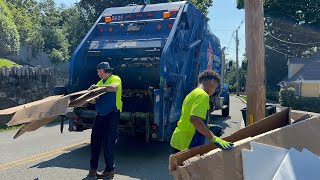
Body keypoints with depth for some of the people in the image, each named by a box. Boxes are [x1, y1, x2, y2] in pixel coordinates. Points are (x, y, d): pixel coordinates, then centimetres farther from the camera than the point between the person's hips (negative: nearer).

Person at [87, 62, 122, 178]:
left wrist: (97, 87, -29)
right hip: (100, 115, 8)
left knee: (108, 143, -3)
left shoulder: (115, 79, -5)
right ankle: (93, 168, 19)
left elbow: (114, 88, -28)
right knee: (95, 140, 8)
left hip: (112, 115, -8)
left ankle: (109, 170, 10)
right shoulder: (100, 82, 19)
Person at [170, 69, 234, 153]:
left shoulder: (192, 94, 14)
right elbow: (194, 119, -29)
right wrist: (214, 138, -29)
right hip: (187, 145, -10)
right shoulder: (202, 95, -14)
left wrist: (208, 127, 19)